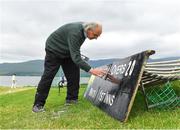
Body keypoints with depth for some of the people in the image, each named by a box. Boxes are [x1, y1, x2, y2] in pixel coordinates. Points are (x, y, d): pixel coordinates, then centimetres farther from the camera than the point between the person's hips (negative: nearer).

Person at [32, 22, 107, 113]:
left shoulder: (83, 29, -9)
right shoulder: (75, 32, -37)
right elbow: (75, 57, -43)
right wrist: (91, 70, -50)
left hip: (67, 52, 8)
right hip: (54, 49, -8)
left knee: (74, 75, -2)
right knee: (48, 76, -9)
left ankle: (71, 99, 9)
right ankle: (38, 104, 0)